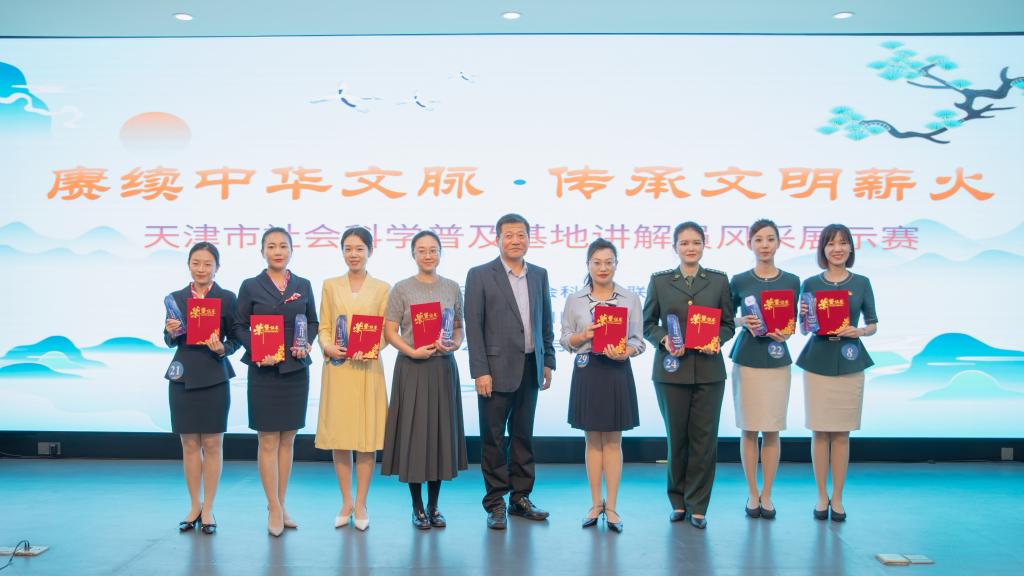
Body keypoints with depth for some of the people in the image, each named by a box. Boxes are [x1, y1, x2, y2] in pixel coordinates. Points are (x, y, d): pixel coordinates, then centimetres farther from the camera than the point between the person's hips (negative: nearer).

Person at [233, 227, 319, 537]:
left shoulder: (303, 285, 8)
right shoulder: (250, 286, 1)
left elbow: (313, 322, 12)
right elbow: (239, 326, 0)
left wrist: (306, 344, -7)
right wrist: (257, 352, -15)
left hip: (296, 369, 3)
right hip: (264, 371, -3)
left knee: (288, 440, 9)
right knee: (268, 441, 0)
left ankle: (280, 505, 18)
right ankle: (274, 509, 6)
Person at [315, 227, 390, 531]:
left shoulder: (382, 288, 5)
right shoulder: (330, 285, 10)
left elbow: (385, 331, 1)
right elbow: (323, 327, 8)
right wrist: (328, 347, -12)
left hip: (367, 368, -1)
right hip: (337, 368, 2)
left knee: (367, 437, 1)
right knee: (338, 436, 4)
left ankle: (361, 504, 12)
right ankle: (346, 502, 17)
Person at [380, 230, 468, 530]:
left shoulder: (452, 288, 7)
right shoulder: (401, 289, 0)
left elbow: (459, 328, 12)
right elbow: (390, 331, -2)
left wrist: (454, 345, -8)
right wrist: (412, 351, -17)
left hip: (444, 367, 3)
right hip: (412, 368, -2)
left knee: (441, 430, 6)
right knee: (414, 431, 0)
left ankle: (434, 506, 18)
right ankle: (417, 507, 12)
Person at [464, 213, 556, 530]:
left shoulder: (539, 275, 10)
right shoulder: (480, 275, -4)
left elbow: (546, 323, 15)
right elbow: (473, 326, -8)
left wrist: (548, 362, 10)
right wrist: (480, 371, -13)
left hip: (530, 369, 5)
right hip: (497, 370, -4)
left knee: (524, 435, 12)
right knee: (494, 437, 2)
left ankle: (521, 497, 22)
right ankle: (496, 503, 12)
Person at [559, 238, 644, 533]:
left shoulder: (631, 299, 2)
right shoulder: (574, 300, 4)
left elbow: (638, 340, 0)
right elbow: (565, 339, 5)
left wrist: (624, 352, -20)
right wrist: (583, 336, -15)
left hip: (617, 372, -1)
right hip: (587, 372, 1)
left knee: (613, 441, 4)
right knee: (593, 440, 9)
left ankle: (611, 506, 12)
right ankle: (596, 503, 19)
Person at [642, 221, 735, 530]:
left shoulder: (719, 280, 7)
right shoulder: (659, 280, 5)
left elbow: (728, 323, 8)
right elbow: (648, 323, 7)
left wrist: (717, 339, -11)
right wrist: (664, 339, -12)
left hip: (709, 369, 1)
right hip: (672, 369, 0)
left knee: (704, 437, 1)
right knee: (676, 437, 6)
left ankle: (697, 506, 12)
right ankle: (678, 501, 22)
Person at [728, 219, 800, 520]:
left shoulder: (791, 281, 3)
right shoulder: (739, 281, 0)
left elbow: (793, 322, 9)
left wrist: (785, 334, -12)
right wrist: (744, 322, -10)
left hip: (777, 360, 1)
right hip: (746, 359, -1)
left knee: (772, 430, 3)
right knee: (749, 430, 4)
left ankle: (767, 495, 15)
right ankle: (752, 494, 16)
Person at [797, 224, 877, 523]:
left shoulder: (861, 283, 4)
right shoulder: (810, 283, 4)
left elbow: (873, 324, 9)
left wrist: (859, 331, -11)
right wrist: (803, 317, -13)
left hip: (849, 362, 0)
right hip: (817, 361, 0)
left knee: (842, 433, 4)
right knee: (819, 431, 3)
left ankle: (837, 498, 14)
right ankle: (821, 496, 14)